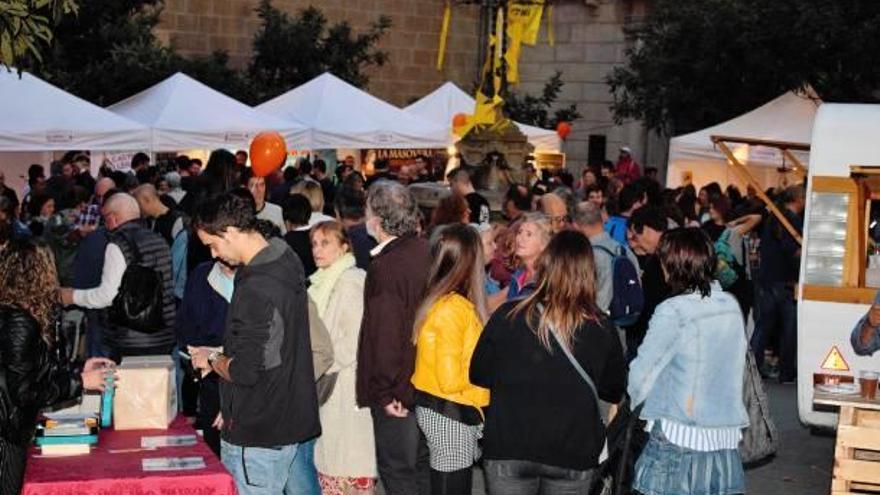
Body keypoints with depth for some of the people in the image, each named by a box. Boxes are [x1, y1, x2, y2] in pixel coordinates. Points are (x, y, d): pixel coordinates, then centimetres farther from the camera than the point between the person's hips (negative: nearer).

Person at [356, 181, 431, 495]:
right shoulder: (424, 252, 1)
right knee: (421, 464, 20)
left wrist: (385, 392, -17)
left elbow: (386, 332, -25)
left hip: (397, 390, -8)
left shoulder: (386, 266, -25)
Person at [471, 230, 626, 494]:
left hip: (508, 446, 0)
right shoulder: (602, 329, -9)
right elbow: (614, 392, 5)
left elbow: (478, 375, 3)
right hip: (573, 454, 1)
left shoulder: (508, 316, -10)